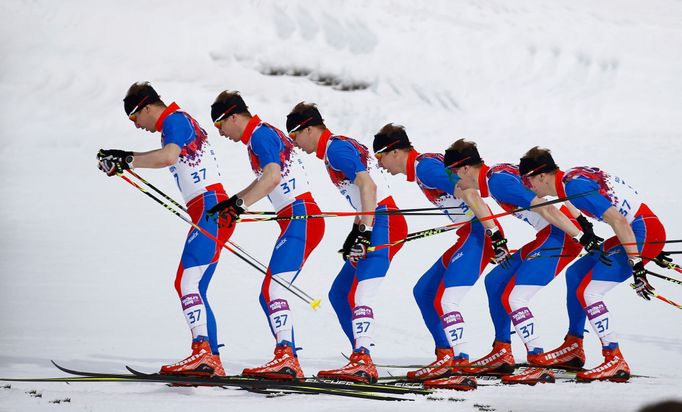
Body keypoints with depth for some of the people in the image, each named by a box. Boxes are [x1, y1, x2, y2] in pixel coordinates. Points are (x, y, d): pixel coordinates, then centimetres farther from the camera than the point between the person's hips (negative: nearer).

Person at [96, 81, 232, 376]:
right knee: (194, 290, 8)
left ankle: (202, 351, -27)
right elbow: (169, 158, 41)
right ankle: (211, 360, 6)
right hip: (206, 211, 10)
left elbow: (169, 156, -29)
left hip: (210, 208, -10)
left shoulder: (174, 120, -9)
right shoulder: (178, 121, 23)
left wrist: (127, 161, -26)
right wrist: (122, 158, 34)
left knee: (186, 282, -18)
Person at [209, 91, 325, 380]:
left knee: (272, 289, -19)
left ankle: (285, 357, -28)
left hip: (300, 219, -10)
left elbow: (273, 176, -27)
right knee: (270, 293, 8)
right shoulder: (263, 134, 21)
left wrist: (240, 205, -31)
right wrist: (230, 202, 35)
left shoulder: (260, 135, -10)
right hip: (297, 222, 10)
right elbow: (264, 181, 36)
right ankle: (290, 364, 4)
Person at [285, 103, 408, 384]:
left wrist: (365, 231, -27)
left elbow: (367, 185, -22)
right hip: (374, 225, 11)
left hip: (382, 224, -11)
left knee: (358, 294, -22)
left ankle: (362, 362, -32)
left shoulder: (336, 148, -11)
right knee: (339, 294, 13)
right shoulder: (338, 147, 20)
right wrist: (355, 232, 27)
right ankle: (362, 358, 14)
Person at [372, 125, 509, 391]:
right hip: (469, 234, 10)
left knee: (445, 301, -18)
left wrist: (493, 232, -26)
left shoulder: (424, 167, -15)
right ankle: (446, 357, 22)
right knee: (423, 291, 17)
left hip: (479, 233, -10)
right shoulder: (421, 165, 14)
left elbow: (467, 193, -23)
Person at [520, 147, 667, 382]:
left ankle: (616, 363, -13)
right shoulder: (572, 177, 11)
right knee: (575, 273, 19)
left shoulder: (574, 186, -18)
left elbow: (618, 220, -24)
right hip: (635, 232, 10)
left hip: (643, 233, -10)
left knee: (587, 291, -13)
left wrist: (636, 265, -25)